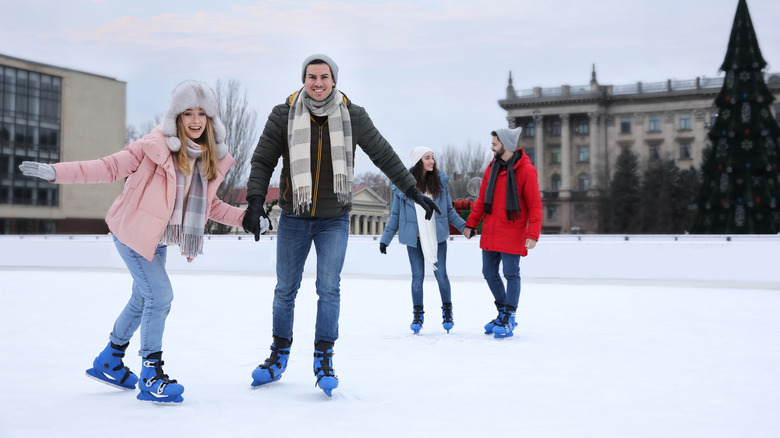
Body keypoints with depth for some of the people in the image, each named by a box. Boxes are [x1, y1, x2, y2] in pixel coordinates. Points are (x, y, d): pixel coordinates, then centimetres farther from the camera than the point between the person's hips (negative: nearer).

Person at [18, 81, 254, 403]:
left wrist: (242, 217, 0)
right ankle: (151, 377, 2)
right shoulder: (156, 146, -19)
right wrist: (56, 172, -24)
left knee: (142, 300, 19)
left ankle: (108, 363, 41)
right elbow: (111, 167, -17)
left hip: (159, 240, 8)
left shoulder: (214, 159, 0)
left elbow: (207, 204, 10)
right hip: (132, 232, -7)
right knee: (160, 296, -13)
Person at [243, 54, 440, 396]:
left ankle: (324, 358, 8)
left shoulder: (353, 116, -5)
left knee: (329, 289, -6)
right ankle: (279, 356, 26)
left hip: (334, 220, 0)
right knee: (285, 290, 9)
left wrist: (414, 192, 5)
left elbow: (385, 156, 4)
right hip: (293, 218, 1)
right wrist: (255, 200, -17)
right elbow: (262, 161, -2)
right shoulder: (284, 115, -6)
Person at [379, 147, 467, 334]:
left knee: (441, 274, 1)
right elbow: (395, 214, 5)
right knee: (417, 277, 3)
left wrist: (463, 226, 0)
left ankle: (447, 312, 18)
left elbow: (449, 210, 12)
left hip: (437, 237, 1)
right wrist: (385, 238, 4)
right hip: (414, 238, -1)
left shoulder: (440, 181, 2)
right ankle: (418, 315, 18)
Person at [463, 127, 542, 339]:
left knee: (511, 274, -1)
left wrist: (533, 234, -19)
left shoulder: (526, 171, -11)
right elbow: (482, 199, 15)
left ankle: (508, 321, 9)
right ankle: (503, 313, 27)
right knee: (489, 273, 11)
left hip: (512, 234, -7)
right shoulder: (492, 168, 8)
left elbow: (535, 205, -12)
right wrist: (471, 223, 10)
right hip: (490, 232, 7)